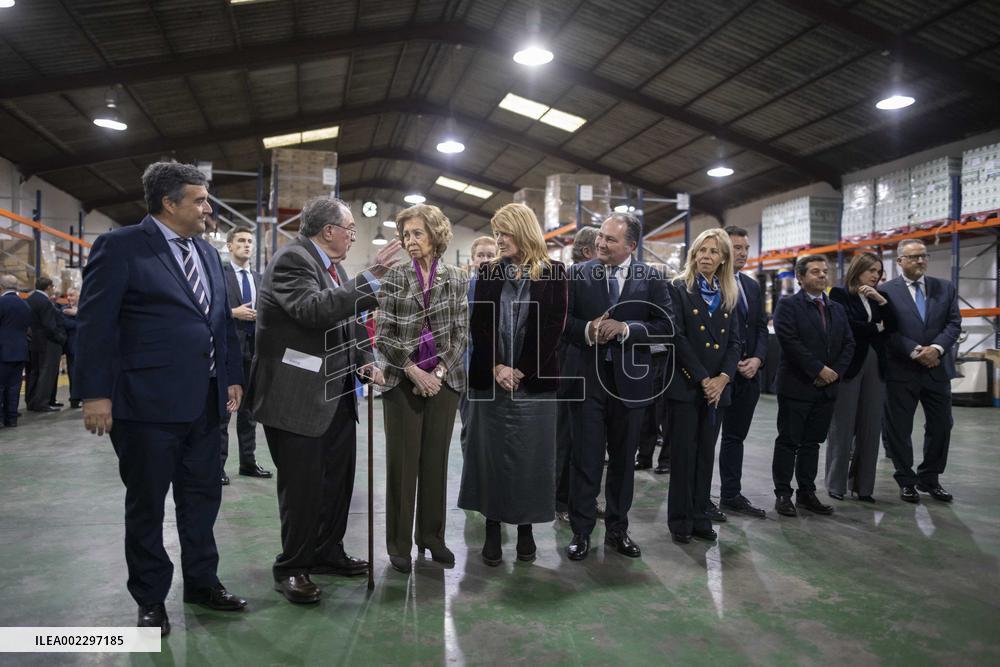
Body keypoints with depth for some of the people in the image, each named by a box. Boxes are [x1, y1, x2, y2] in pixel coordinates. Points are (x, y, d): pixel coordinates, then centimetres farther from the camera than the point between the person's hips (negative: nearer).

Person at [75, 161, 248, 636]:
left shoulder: (208, 253, 13)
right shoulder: (120, 247, -7)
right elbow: (95, 323, -11)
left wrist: (232, 378, 10)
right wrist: (96, 393, -15)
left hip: (205, 401, 6)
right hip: (148, 401, -6)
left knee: (203, 497, 15)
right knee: (146, 505, 9)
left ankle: (202, 582, 32)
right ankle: (150, 599, 25)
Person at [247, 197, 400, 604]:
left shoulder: (332, 265, 13)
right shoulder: (291, 260, -15)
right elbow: (314, 310, -32)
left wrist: (364, 361, 7)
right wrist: (371, 278, -31)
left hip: (337, 396, 9)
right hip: (298, 397, -9)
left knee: (338, 479, 17)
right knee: (302, 486, 1)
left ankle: (327, 553, 33)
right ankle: (291, 569, 18)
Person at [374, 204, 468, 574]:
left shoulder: (456, 278, 4)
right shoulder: (393, 279, 0)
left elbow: (460, 332, 3)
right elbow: (383, 335, -4)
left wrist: (439, 371, -9)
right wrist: (414, 372, -11)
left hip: (443, 380, 1)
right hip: (402, 380, -1)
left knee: (436, 460, 8)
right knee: (402, 462, 2)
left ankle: (432, 536, 21)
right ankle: (399, 543, 13)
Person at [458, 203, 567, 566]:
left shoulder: (553, 273, 1)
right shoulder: (488, 272, 8)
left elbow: (553, 327, -5)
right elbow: (479, 324, 2)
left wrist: (522, 371, -11)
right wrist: (496, 367, -11)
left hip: (535, 381, -2)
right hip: (491, 379, 2)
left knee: (530, 456, 5)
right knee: (490, 454, 5)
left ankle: (526, 527, 19)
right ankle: (492, 529, 16)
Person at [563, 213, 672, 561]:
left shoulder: (651, 278, 0)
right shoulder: (578, 274, 0)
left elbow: (664, 326, -3)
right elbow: (562, 318, 2)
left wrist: (626, 329, -17)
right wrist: (587, 330, -16)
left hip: (629, 378, 1)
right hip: (587, 376, -1)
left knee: (623, 459, 12)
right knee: (586, 458, 3)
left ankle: (617, 529, 27)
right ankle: (581, 531, 15)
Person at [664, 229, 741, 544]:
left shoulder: (728, 296, 13)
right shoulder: (678, 289, -2)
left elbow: (734, 341, 8)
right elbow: (677, 337, -10)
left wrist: (723, 377, -8)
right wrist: (702, 379, -14)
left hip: (717, 386, 4)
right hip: (685, 385, -4)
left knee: (706, 453, 9)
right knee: (684, 453, 0)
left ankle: (700, 517, 18)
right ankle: (680, 520, 10)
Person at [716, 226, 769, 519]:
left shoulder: (753, 286, 15)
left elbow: (761, 328, 13)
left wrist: (757, 359, -4)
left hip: (748, 374, 7)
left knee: (735, 437, 13)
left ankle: (731, 494, 23)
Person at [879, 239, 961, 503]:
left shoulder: (946, 288, 9)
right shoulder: (886, 291, -3)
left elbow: (954, 324, 2)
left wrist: (936, 348, -15)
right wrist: (915, 351, -17)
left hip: (938, 369, 4)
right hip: (901, 371, -4)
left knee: (941, 426, 9)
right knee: (899, 429, 3)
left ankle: (930, 479, 26)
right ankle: (906, 481, 18)